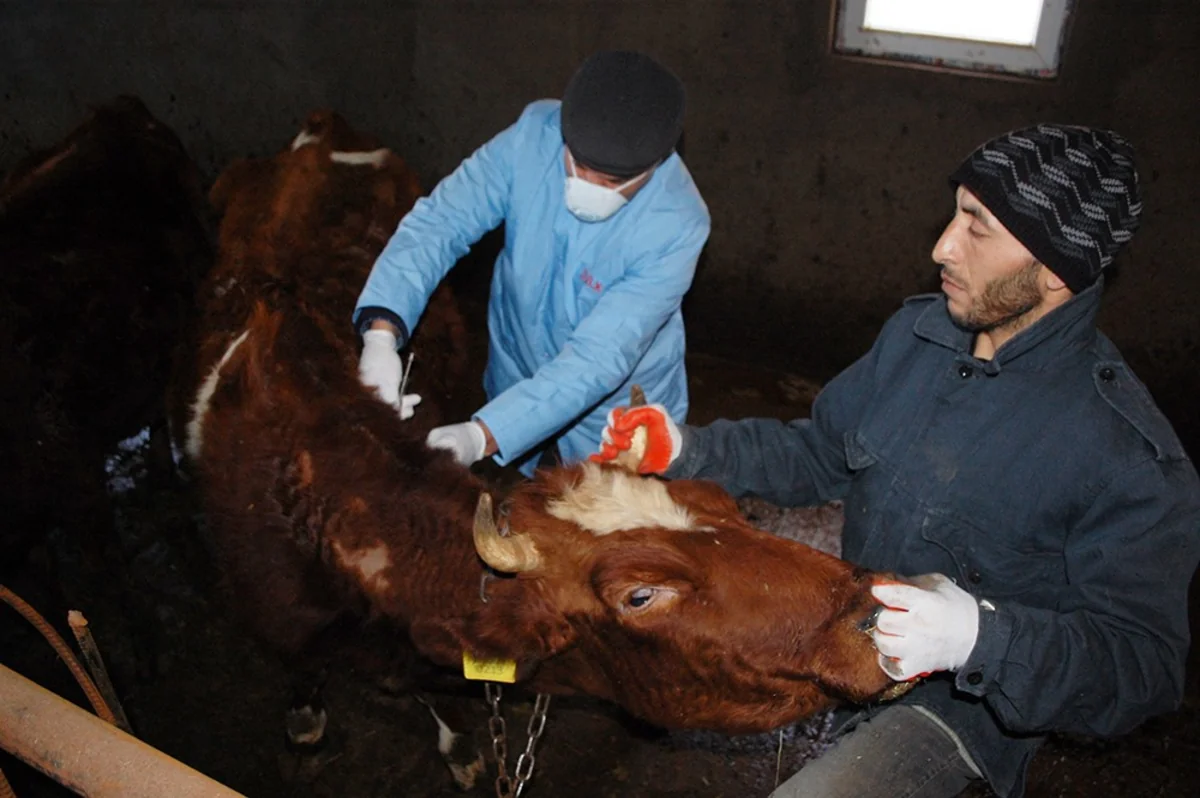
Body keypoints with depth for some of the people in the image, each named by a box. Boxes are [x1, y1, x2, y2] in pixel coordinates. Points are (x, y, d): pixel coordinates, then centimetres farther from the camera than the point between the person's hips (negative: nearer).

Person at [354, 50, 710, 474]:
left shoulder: (677, 226, -33)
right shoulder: (534, 134, -24)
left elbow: (599, 358, -37)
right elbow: (439, 221, -25)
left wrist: (484, 435, -46)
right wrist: (382, 332, -41)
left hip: (616, 415, -3)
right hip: (516, 381, 3)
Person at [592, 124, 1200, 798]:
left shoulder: (1133, 461, -25)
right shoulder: (917, 331, -5)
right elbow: (819, 454, 6)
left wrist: (982, 639, -38)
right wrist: (688, 450, -7)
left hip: (966, 695, -6)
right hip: (844, 627, 6)